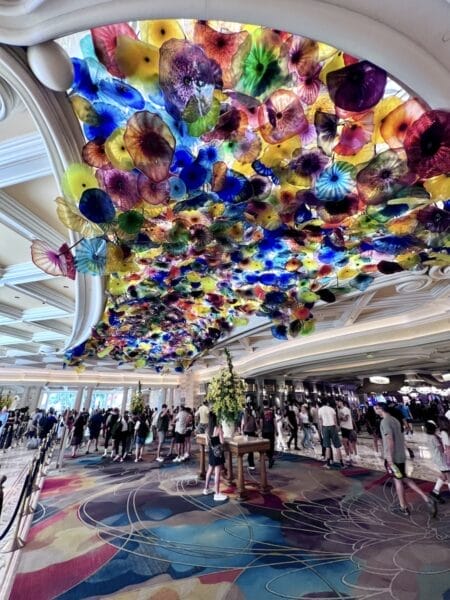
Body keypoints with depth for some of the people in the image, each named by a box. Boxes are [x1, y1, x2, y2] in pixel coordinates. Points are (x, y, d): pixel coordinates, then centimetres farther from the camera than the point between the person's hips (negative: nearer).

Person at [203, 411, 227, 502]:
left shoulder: (208, 429, 0)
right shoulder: (218, 428, -17)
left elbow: (207, 442, 8)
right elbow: (222, 442, -15)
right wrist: (222, 434, 2)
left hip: (211, 451, 7)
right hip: (218, 452, -7)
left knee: (210, 470, 21)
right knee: (217, 473, -1)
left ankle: (206, 489, 33)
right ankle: (217, 494, 5)